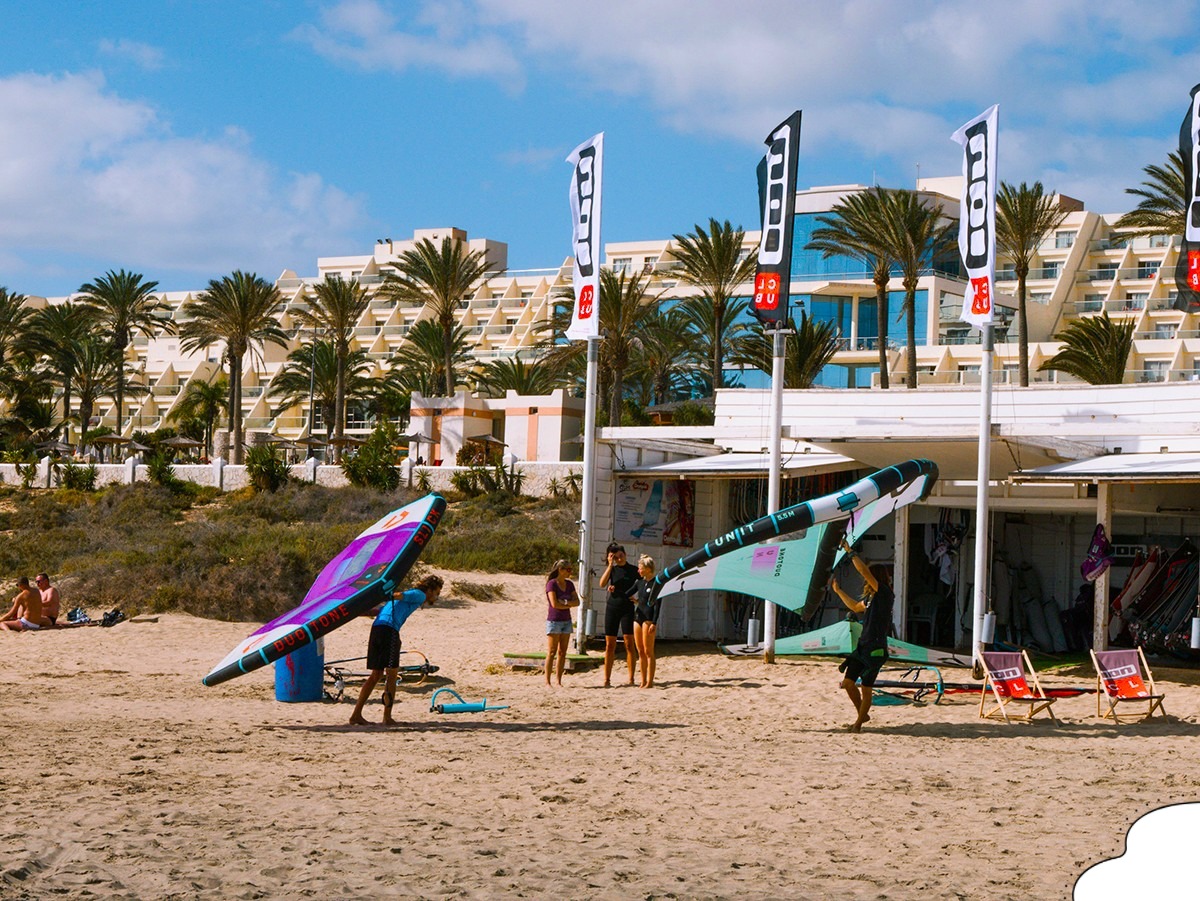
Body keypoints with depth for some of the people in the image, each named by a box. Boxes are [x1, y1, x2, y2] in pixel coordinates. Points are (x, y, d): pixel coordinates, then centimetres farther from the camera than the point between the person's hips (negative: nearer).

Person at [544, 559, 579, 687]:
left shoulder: (569, 584, 10)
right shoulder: (551, 584, -9)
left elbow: (577, 602, 4)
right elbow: (554, 604, -17)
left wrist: (565, 603, -14)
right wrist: (569, 606, -5)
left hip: (566, 621, 6)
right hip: (554, 620, -6)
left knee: (562, 652, 4)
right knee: (552, 652, -7)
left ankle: (559, 681, 6)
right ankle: (547, 681, -5)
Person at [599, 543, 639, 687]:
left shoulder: (633, 570, 2)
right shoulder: (612, 569, 8)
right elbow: (602, 584, -9)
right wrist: (610, 565, -13)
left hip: (627, 608, -3)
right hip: (612, 607, 3)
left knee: (629, 644, -7)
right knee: (609, 645, 4)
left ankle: (631, 679, -4)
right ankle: (607, 679, 8)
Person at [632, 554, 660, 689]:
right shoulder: (640, 582, 13)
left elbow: (657, 604, -12)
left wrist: (654, 623, -18)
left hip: (649, 618, -7)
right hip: (638, 616, 7)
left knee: (648, 652, -6)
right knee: (640, 652, 8)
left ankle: (650, 682, -3)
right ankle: (643, 681, 13)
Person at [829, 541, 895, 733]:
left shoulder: (884, 594, -11)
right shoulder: (871, 598, 14)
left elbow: (864, 571, -20)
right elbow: (855, 607, 35)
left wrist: (850, 552, -15)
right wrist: (838, 591, 37)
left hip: (875, 649, -9)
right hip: (863, 646, 9)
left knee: (866, 688, 0)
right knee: (848, 683, 9)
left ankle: (859, 722, 12)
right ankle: (862, 714, 27)